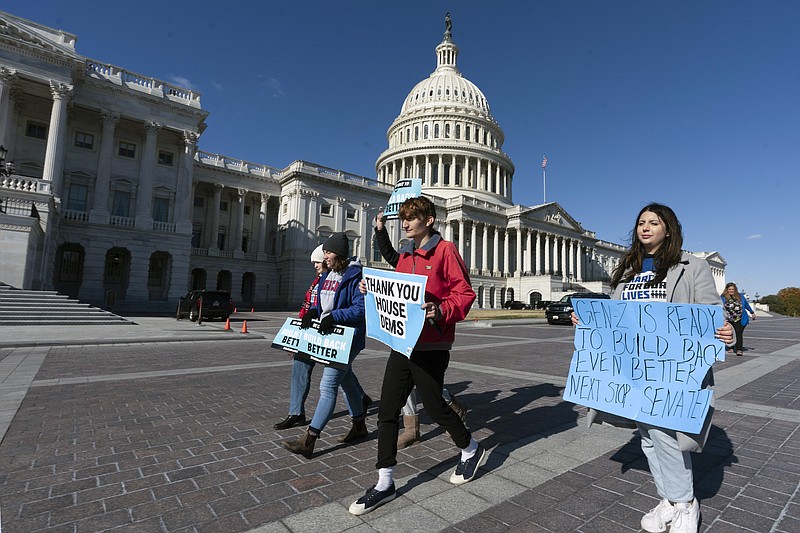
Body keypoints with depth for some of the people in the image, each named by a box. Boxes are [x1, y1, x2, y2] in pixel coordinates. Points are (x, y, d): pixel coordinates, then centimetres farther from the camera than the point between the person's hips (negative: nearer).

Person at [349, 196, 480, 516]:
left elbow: (465, 293, -11)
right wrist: (373, 290, 4)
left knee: (433, 405, 8)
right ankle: (385, 483, 19)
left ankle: (471, 450, 38)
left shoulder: (445, 250, -7)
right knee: (387, 409, 5)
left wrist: (441, 311, -27)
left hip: (432, 345, -7)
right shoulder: (405, 255, 14)